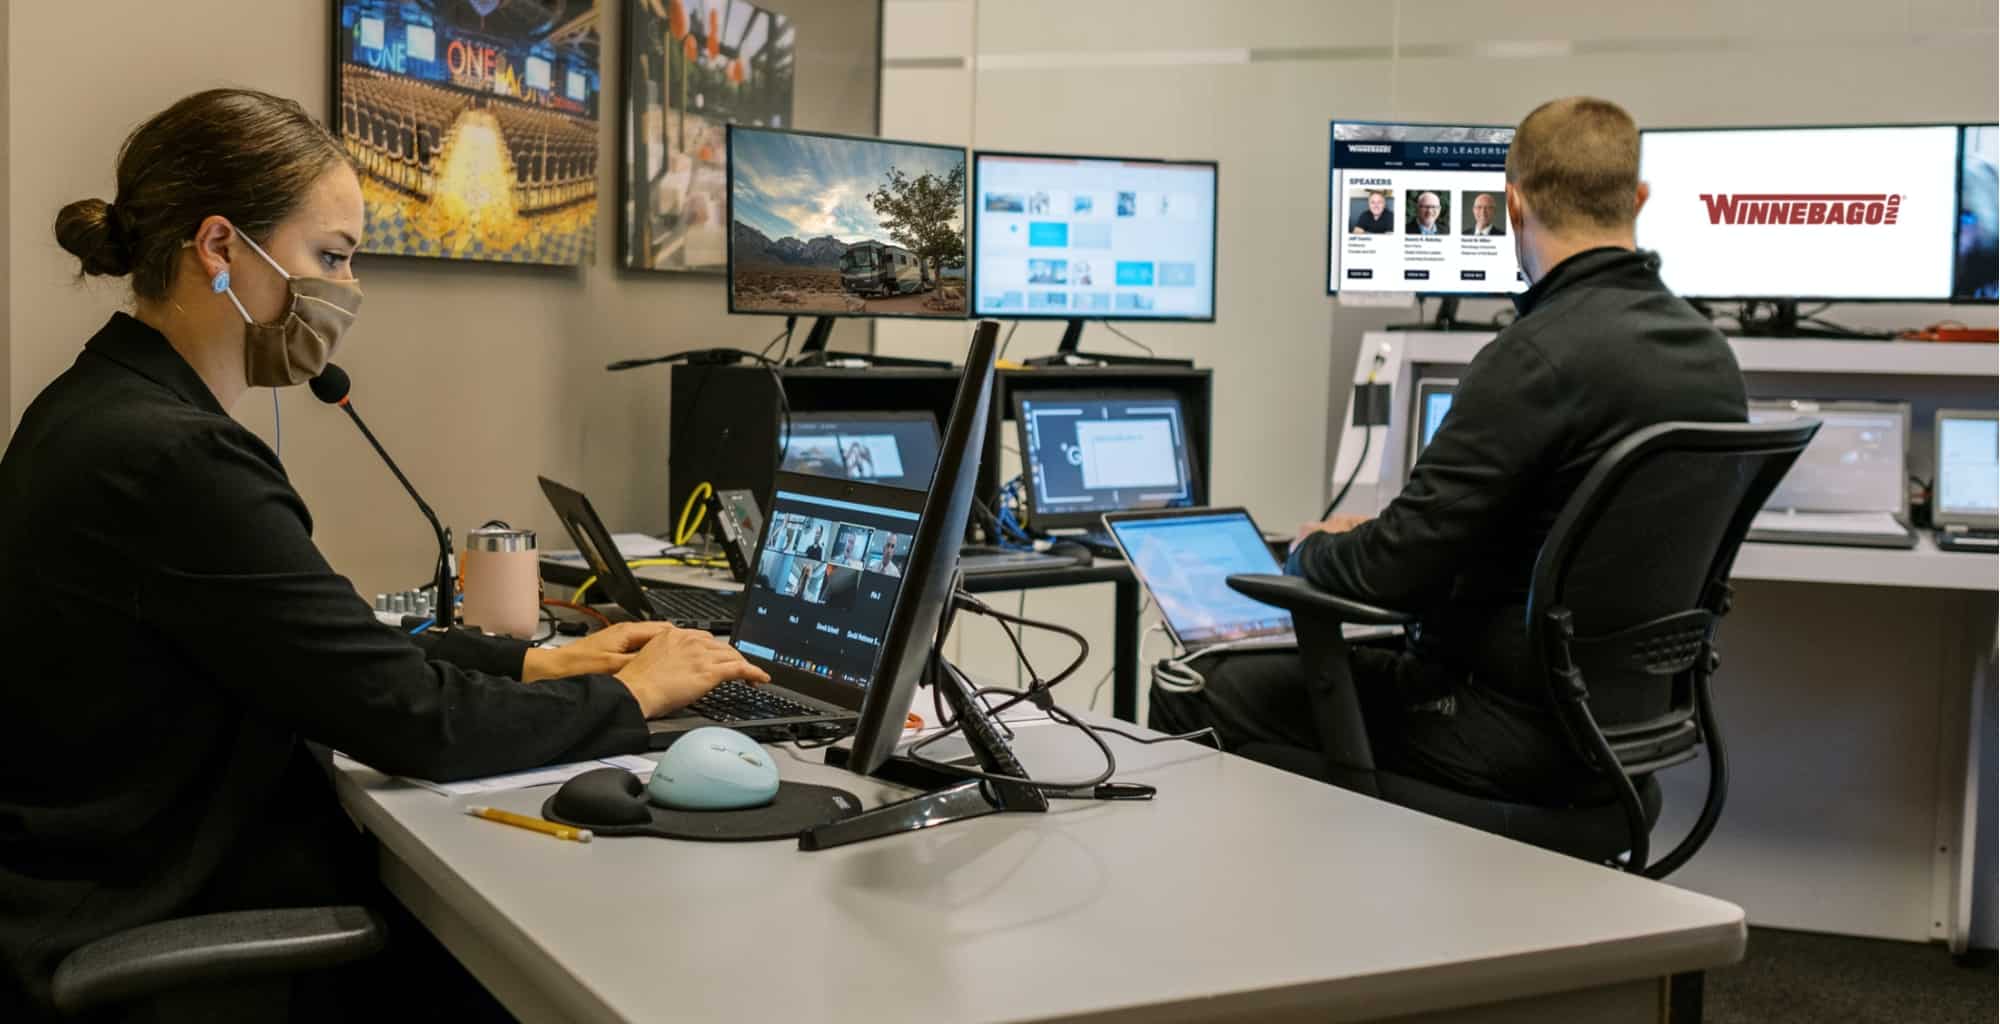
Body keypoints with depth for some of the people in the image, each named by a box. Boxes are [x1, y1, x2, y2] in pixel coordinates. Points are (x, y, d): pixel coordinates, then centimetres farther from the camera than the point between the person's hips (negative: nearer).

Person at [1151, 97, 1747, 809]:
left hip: (1519, 732, -9)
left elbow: (1397, 569, -24)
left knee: (1186, 698, -1)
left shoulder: (1538, 357, -24)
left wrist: (1313, 550, 1)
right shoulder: (1713, 357, 5)